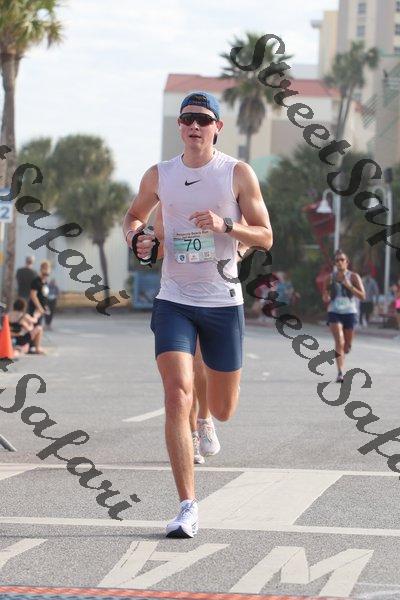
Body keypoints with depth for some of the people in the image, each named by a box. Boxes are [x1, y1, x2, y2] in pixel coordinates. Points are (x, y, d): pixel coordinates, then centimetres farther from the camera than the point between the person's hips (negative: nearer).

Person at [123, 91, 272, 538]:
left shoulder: (238, 174, -2)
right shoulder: (159, 175, 4)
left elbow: (265, 237, -2)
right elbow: (134, 215, 21)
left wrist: (225, 225, -20)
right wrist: (136, 238, -2)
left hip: (223, 303, 0)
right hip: (174, 302, 0)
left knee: (223, 411, 10)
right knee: (177, 397, -18)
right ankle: (188, 508, -18)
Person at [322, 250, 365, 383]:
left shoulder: (354, 277, 0)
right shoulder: (330, 278, 4)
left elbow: (362, 296, -8)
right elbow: (324, 297, 13)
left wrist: (348, 285, -18)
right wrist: (326, 298, -11)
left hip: (350, 313, 1)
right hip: (334, 313, -1)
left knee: (347, 346, 10)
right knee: (339, 341, -21)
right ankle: (340, 373, -24)